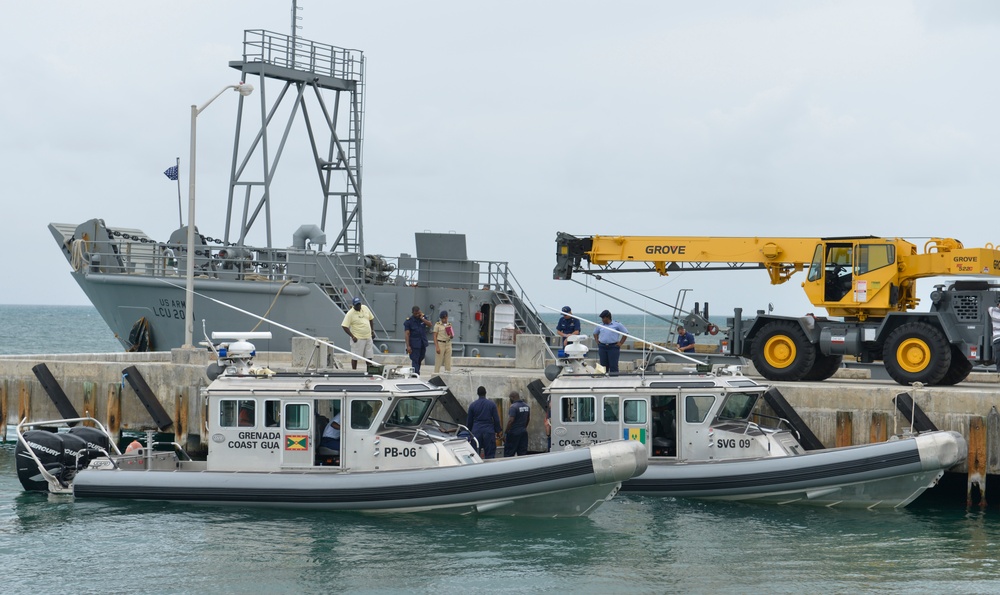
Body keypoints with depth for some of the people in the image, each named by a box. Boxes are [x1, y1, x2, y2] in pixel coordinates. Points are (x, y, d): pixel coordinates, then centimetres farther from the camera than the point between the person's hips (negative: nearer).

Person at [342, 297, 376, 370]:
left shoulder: (365, 308, 4)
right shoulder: (350, 313, -13)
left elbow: (371, 319, 18)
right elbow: (345, 326, -15)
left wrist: (372, 330, 12)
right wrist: (352, 336, -21)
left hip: (368, 337, 6)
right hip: (358, 339, -6)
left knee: (369, 356, 11)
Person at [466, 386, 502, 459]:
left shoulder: (473, 405, 3)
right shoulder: (491, 404, -1)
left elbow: (469, 421, 9)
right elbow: (496, 419, 0)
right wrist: (497, 431, 10)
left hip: (476, 431, 1)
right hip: (489, 431, -1)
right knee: (490, 453, 0)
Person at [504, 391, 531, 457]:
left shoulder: (513, 407, -16)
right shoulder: (527, 406, 9)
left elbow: (510, 421, -21)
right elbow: (529, 419, 18)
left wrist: (506, 433, -15)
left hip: (514, 433, -8)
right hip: (524, 432, 8)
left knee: (508, 454, -3)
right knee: (522, 453, 8)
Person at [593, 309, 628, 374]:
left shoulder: (617, 324, 1)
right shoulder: (601, 325, 13)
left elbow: (625, 333, 2)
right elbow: (595, 333, 27)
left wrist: (620, 343, -3)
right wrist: (597, 341, 11)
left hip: (613, 347, -4)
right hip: (602, 347, 4)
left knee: (613, 366, -6)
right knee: (603, 365, 4)